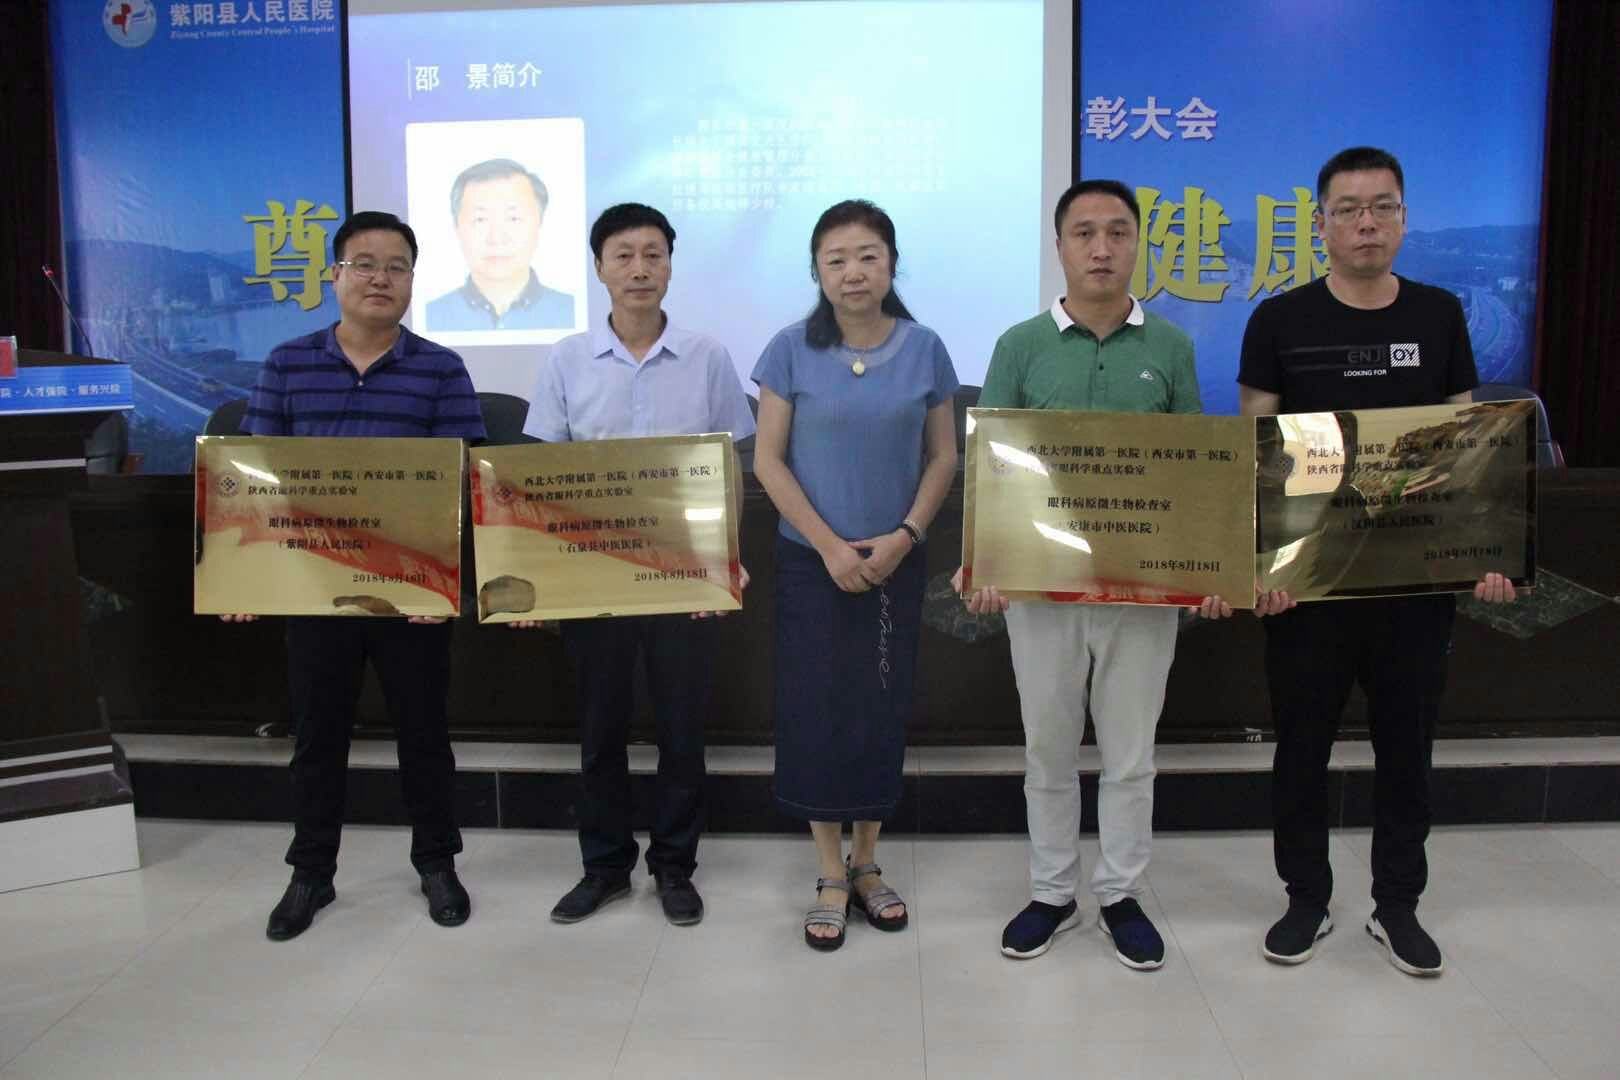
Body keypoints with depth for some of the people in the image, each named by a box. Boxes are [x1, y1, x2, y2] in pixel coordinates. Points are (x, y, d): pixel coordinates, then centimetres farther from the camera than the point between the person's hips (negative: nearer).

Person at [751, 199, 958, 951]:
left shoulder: (924, 350, -1)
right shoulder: (792, 349, -6)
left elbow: (943, 456, 4)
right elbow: (768, 460, -5)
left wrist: (905, 535, -10)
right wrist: (830, 545, -13)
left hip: (896, 562, 2)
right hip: (811, 560, -1)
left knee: (882, 711, 9)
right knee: (817, 709, 3)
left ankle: (867, 864, 27)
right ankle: (830, 876, 19)